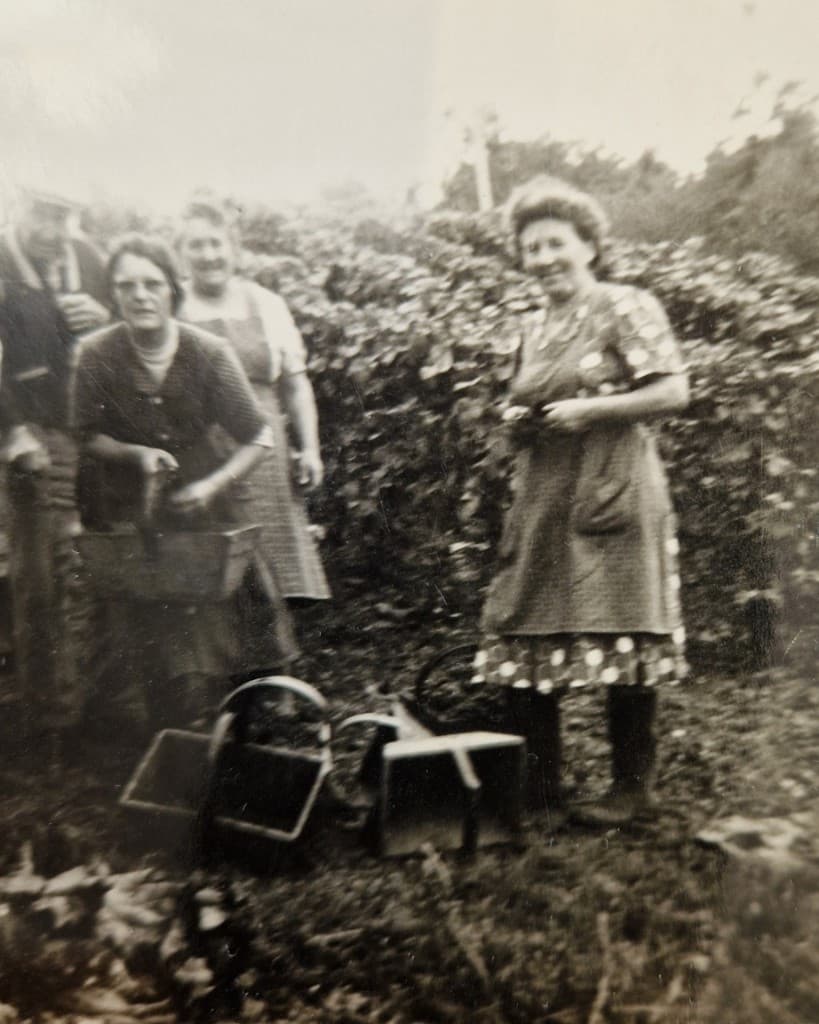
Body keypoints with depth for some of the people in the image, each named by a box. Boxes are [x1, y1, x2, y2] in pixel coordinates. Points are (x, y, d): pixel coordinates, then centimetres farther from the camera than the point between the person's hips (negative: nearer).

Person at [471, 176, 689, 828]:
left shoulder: (626, 308, -3)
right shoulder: (534, 327, 18)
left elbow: (674, 392, -9)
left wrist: (589, 409, -14)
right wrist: (518, 420, 5)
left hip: (611, 494, -7)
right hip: (543, 499, 7)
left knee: (619, 641, -3)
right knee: (525, 643, 4)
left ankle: (632, 786, 12)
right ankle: (541, 785, 18)